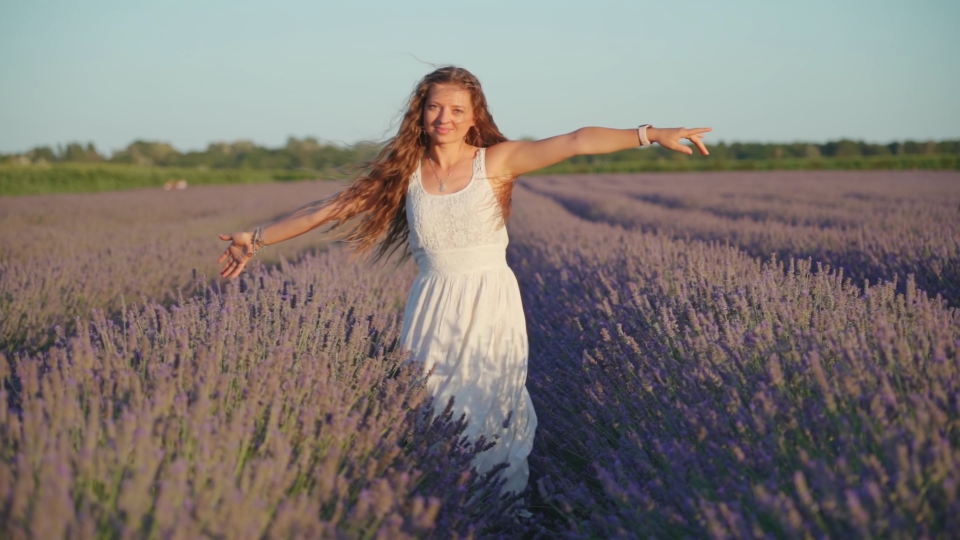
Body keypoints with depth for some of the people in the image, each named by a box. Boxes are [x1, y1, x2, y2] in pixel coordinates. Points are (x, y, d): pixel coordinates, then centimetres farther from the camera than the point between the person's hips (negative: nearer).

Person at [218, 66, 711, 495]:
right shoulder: (405, 171, 2)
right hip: (432, 311, 2)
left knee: (491, 414, 1)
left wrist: (652, 133, -19)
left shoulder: (497, 161, -3)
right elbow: (332, 208, 3)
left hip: (490, 307, -2)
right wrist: (258, 238, 1)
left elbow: (575, 142, -12)